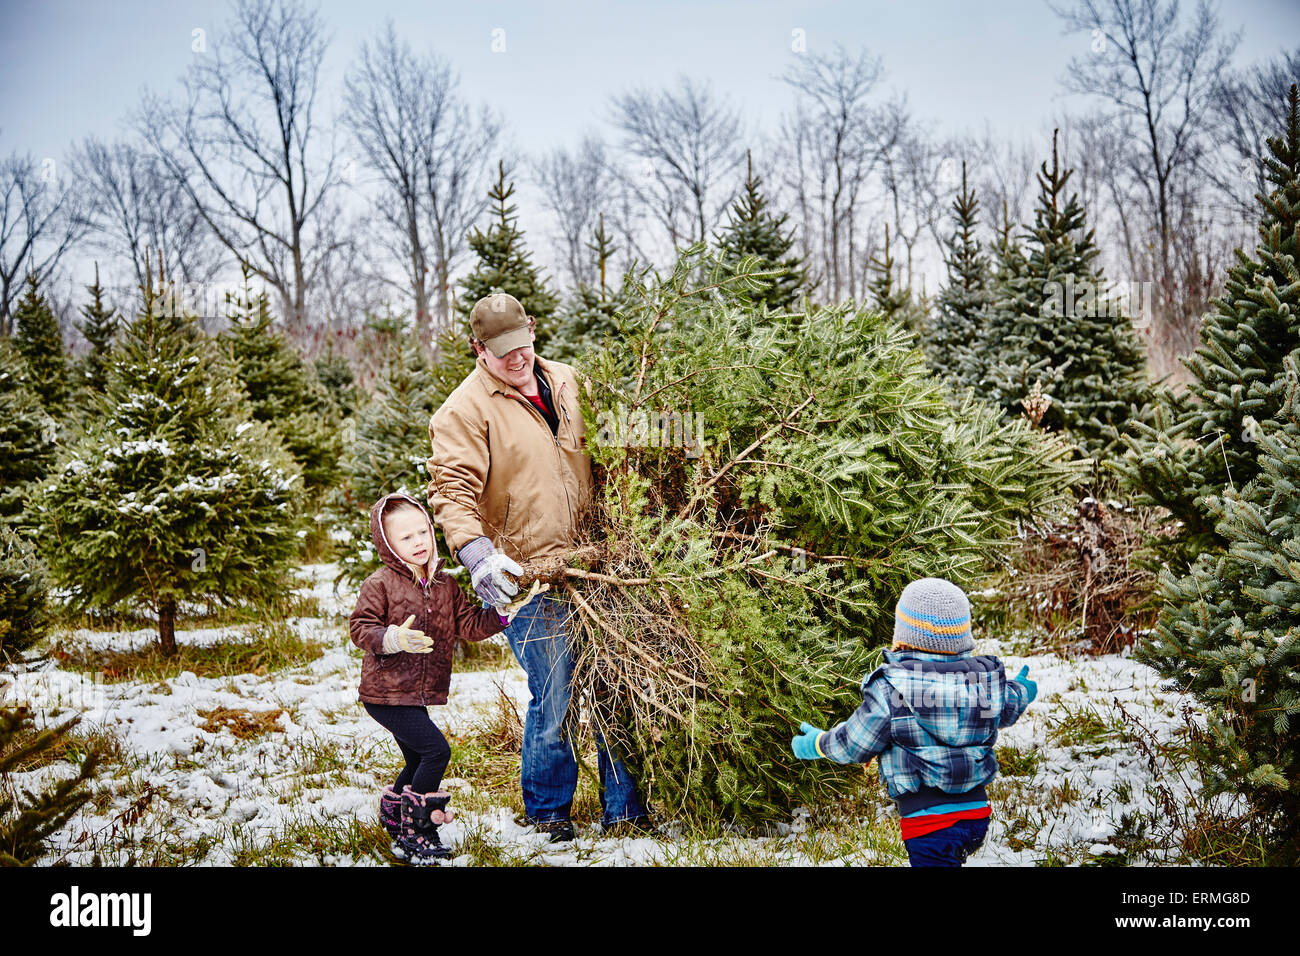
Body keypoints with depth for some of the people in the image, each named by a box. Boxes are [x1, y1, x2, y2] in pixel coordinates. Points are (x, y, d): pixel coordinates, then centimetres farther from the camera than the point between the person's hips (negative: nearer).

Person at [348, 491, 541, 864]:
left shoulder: (445, 585, 9)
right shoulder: (380, 584, -11)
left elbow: (468, 624, 9)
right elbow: (359, 627, -15)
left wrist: (501, 614, -5)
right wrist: (392, 639, -32)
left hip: (416, 694, 8)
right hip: (386, 692, -8)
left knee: (418, 760, 16)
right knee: (435, 751, -14)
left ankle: (393, 817, 36)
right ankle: (413, 833, -6)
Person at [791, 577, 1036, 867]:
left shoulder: (890, 690, -15)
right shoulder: (985, 678, 0)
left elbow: (853, 744, -4)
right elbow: (1007, 709, 23)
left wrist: (817, 743, 17)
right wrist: (1021, 691, 47)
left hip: (929, 821, -6)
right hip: (977, 812, 6)